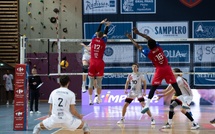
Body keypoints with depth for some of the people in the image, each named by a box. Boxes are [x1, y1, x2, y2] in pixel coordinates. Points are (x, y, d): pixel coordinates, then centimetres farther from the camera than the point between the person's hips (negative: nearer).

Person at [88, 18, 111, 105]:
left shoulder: (93, 39, 3)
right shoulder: (103, 41, -1)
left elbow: (97, 31, 20)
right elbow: (105, 33, 17)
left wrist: (101, 23, 33)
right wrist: (107, 26, 30)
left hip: (92, 63, 1)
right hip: (100, 63, -1)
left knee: (91, 82, 2)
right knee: (99, 83, 5)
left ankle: (90, 100, 0)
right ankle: (98, 99, 9)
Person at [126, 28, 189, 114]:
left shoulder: (148, 53, -6)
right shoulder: (158, 47, 3)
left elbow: (138, 47, 6)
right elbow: (150, 39, 13)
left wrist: (130, 38, 18)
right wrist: (138, 33, 18)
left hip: (159, 70, -3)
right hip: (167, 68, 3)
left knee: (153, 88, 1)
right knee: (175, 85, 2)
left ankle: (147, 105, -6)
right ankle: (183, 103, -2)